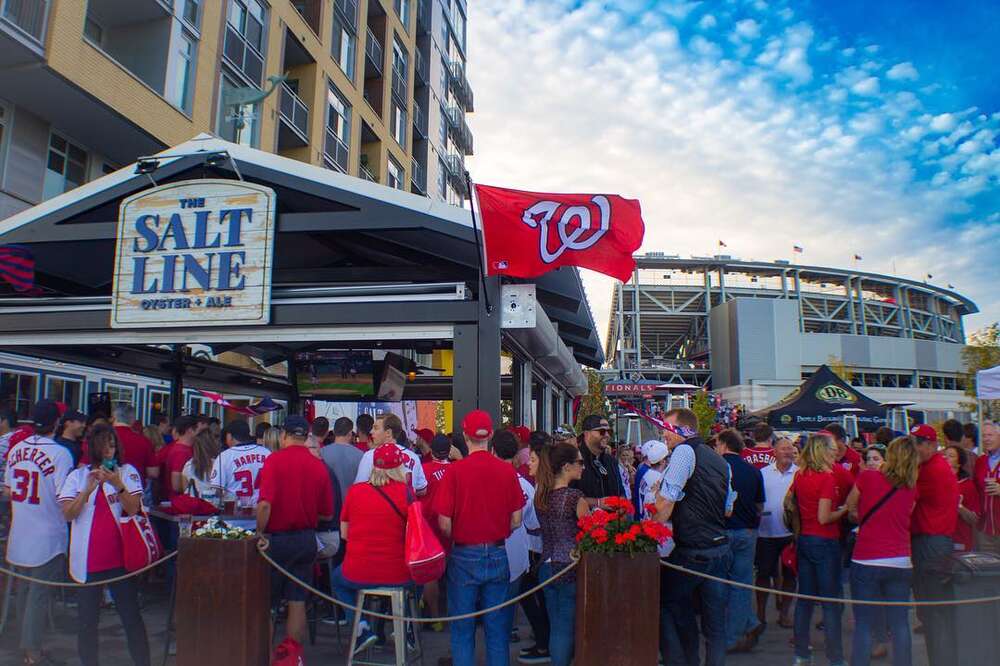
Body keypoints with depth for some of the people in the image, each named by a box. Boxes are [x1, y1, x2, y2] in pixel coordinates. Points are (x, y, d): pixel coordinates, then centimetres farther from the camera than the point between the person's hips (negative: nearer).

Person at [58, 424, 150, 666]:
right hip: (87, 560, 1)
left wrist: (118, 485, -21)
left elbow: (133, 509, -7)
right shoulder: (78, 476, 6)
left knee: (131, 615, 2)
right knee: (87, 620, 9)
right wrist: (88, 489, -16)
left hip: (120, 556, -1)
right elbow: (68, 514, -3)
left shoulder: (128, 472, 3)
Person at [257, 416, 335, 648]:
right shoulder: (319, 466, 0)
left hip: (278, 539, -3)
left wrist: (260, 533, -6)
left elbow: (265, 504, -20)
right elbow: (327, 514, 4)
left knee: (266, 603, 12)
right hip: (307, 540, 4)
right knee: (297, 603, 11)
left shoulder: (275, 460, -11)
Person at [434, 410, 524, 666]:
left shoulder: (455, 470, -12)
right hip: (498, 556, 2)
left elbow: (444, 523, -11)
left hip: (464, 556, -2)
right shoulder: (507, 471, -5)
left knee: (462, 629, 10)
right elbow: (516, 520, 1)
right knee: (497, 628, 13)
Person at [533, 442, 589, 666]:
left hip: (547, 566, 6)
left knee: (555, 627, 15)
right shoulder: (575, 496, -15)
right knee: (567, 628, 5)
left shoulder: (541, 495, 4)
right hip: (570, 568, -6)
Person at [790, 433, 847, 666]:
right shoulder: (827, 478, -17)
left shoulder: (800, 475, 4)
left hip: (804, 540, 7)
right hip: (824, 542, -7)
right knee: (831, 602, 2)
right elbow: (824, 518, -19)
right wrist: (844, 509, -5)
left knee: (805, 598, 12)